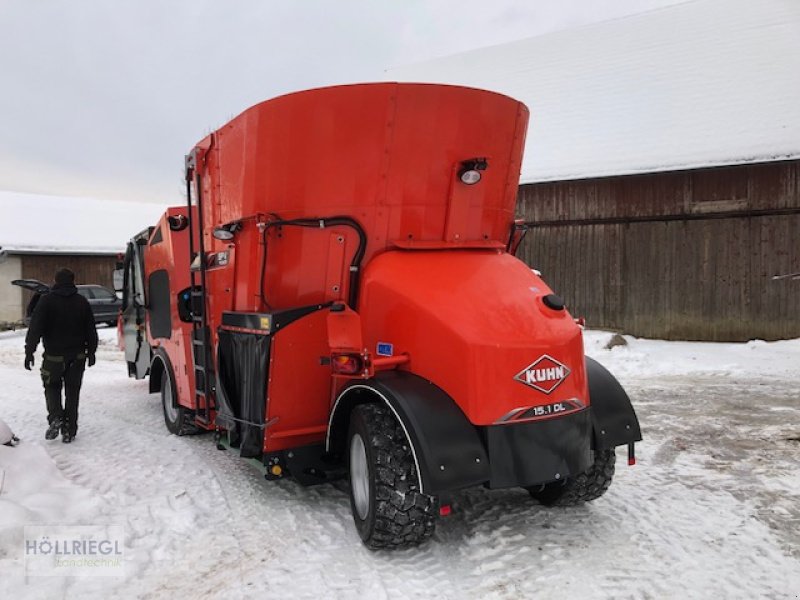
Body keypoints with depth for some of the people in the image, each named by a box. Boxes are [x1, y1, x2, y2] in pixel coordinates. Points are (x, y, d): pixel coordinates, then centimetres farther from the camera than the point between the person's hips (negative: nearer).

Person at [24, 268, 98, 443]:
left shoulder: (47, 301, -6)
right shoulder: (82, 302, 4)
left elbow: (35, 329, -12)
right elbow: (91, 330, 7)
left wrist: (29, 351, -11)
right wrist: (91, 352, 14)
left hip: (54, 356, -2)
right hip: (77, 356, 2)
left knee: (52, 387, 16)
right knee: (72, 392, 8)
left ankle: (55, 418, -6)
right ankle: (69, 431, 9)